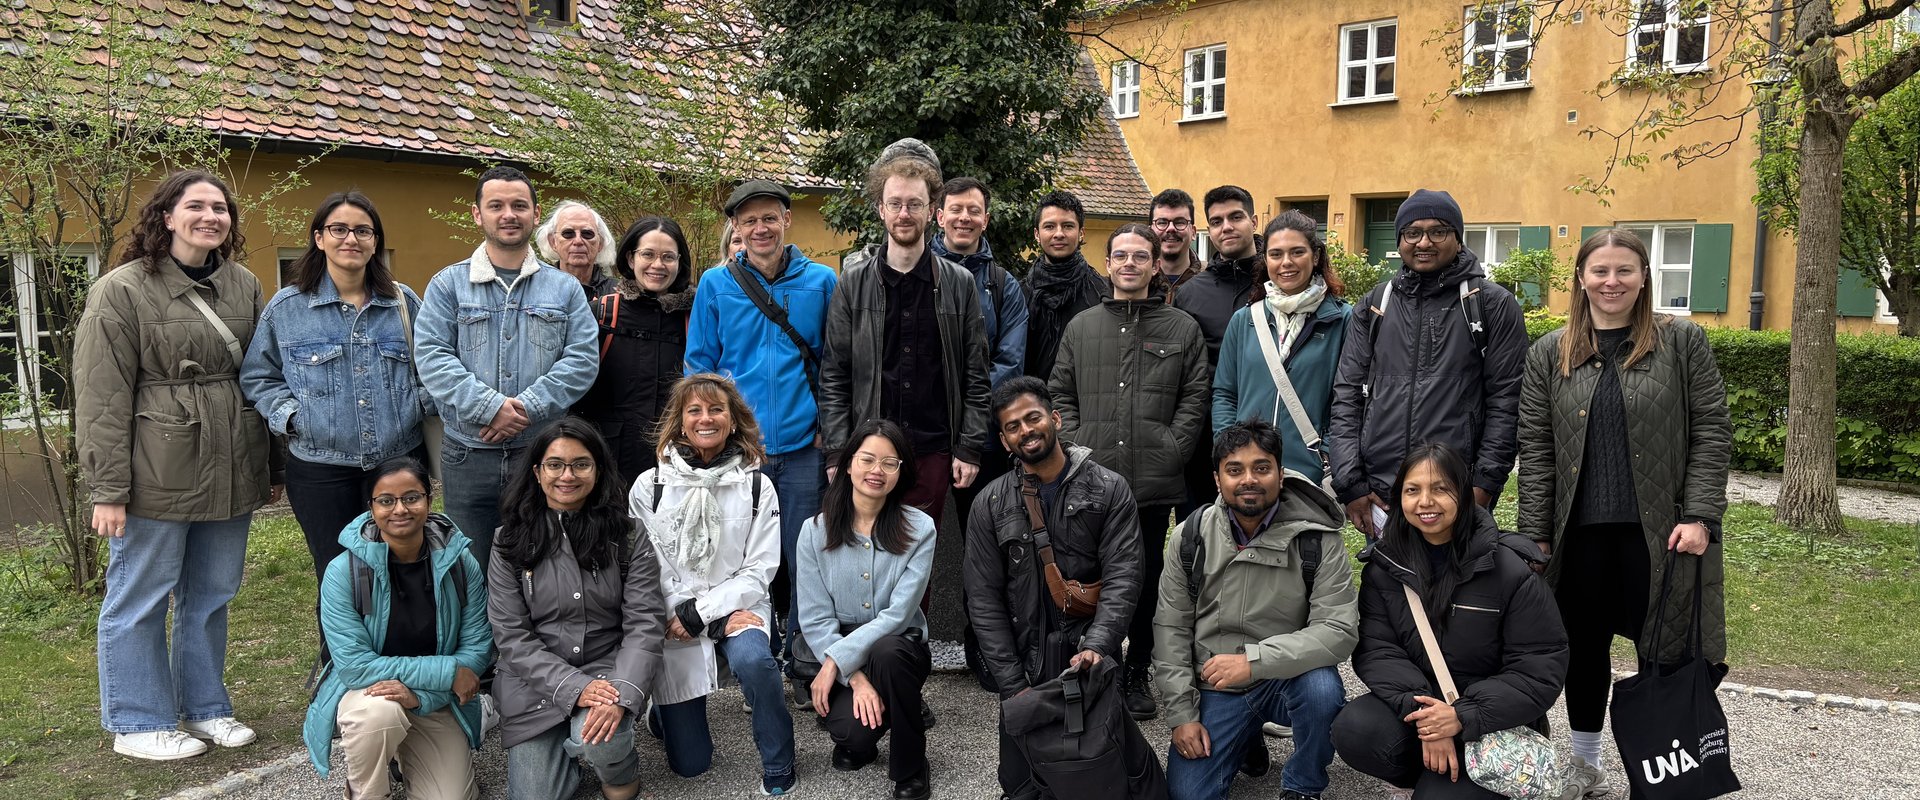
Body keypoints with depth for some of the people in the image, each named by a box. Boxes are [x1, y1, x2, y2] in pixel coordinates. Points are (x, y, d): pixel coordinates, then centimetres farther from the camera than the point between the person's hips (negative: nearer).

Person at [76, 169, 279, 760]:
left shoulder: (244, 286, 9)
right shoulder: (123, 290, -7)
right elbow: (102, 398, -10)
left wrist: (274, 466, 13)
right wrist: (108, 489, -14)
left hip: (231, 475, 6)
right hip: (158, 478, -5)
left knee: (212, 596, 15)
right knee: (140, 599, 7)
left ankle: (203, 707, 30)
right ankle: (137, 723, 20)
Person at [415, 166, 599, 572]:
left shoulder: (565, 288, 8)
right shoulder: (448, 285, 5)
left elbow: (583, 358, -2)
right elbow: (431, 357, -6)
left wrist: (528, 406, -15)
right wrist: (491, 407, -18)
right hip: (468, 455, 0)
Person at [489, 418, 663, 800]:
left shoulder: (628, 535, -4)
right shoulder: (510, 542, -3)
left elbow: (645, 624, -10)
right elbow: (511, 636, -6)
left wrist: (622, 696, -26)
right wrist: (573, 687, -21)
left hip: (608, 669, -1)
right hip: (536, 683, 2)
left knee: (597, 737, -32)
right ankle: (565, 746, 28)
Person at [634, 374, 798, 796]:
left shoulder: (757, 487, -2)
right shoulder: (650, 487, -3)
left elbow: (758, 572, -5)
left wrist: (699, 613, -18)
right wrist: (719, 621, -14)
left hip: (737, 605, 0)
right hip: (672, 618, 0)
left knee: (753, 660, -37)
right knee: (689, 764, 1)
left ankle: (779, 770, -13)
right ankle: (666, 708, 36)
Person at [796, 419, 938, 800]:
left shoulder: (919, 528, -10)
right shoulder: (816, 530, -5)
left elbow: (898, 614, -16)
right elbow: (815, 619, -8)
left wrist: (837, 660, -22)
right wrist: (856, 679, -20)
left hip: (899, 648, 0)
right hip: (837, 659, 1)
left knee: (887, 652, -36)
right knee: (854, 731, -28)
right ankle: (856, 742, 14)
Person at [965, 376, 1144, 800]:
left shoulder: (1109, 490, -2)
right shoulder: (990, 507, 2)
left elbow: (1122, 578, -10)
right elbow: (985, 601, 0)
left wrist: (1096, 646, -25)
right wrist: (1012, 684, -7)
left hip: (1092, 661, -1)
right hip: (1026, 666, 1)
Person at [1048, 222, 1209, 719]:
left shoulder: (1182, 328, 7)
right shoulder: (1081, 327, 13)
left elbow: (1194, 399, 4)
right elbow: (1061, 394, 12)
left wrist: (1170, 451, -7)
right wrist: (1075, 449, 0)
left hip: (1154, 483, -1)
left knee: (1146, 579, 6)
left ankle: (1138, 674, 20)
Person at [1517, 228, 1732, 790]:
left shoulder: (1683, 342, 2)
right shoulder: (1550, 354, 6)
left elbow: (1711, 432, -1)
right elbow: (1535, 448, 4)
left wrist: (1700, 516, -9)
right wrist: (1535, 533, -1)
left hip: (1660, 529, -2)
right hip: (1580, 531, 2)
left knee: (1664, 650, 5)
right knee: (1584, 648, 13)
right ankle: (1585, 762, 29)